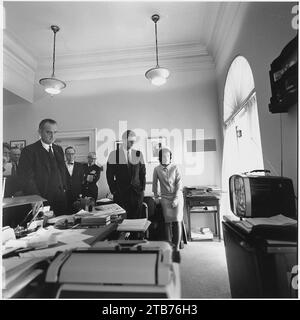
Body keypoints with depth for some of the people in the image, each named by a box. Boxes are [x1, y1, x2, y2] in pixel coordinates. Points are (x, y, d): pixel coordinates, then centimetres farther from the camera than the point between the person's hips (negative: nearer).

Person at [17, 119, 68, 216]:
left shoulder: (58, 149, 12)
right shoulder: (29, 150, -7)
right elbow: (27, 179, -13)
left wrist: (63, 189, 8)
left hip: (60, 199, 5)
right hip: (41, 200, -5)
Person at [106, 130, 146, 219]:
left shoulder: (138, 154, 5)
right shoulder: (114, 154, -2)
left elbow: (142, 172, 10)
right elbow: (109, 174, 1)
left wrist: (142, 188, 4)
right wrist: (113, 190, -3)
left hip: (137, 192, 2)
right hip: (120, 193, -2)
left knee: (136, 218, 7)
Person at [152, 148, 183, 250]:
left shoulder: (175, 168, -3)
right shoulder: (157, 169, 0)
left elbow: (179, 184, -5)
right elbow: (154, 184, 11)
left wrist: (176, 199, -11)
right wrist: (156, 197, 13)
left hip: (177, 197, 0)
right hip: (165, 198, 1)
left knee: (177, 221, -7)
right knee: (168, 221, -7)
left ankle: (177, 246, 4)